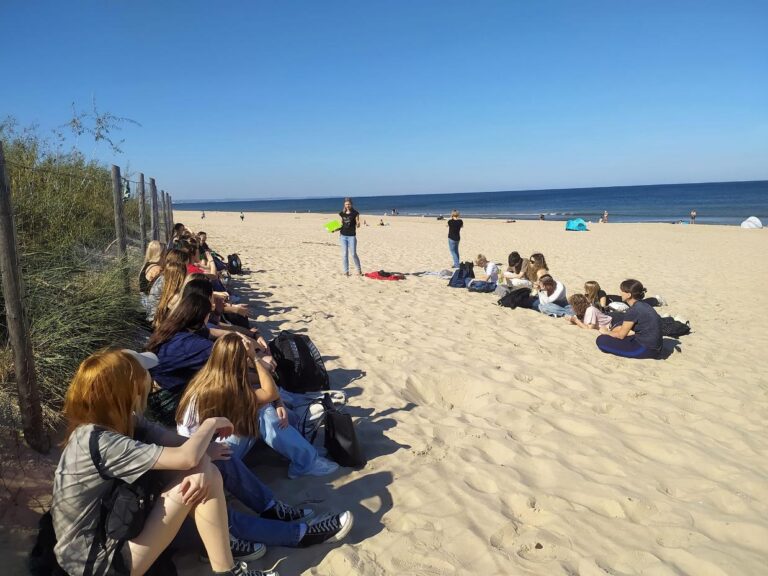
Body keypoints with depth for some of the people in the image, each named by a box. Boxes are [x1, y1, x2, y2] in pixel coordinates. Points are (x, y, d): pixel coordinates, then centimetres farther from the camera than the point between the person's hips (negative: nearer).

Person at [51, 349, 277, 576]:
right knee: (200, 474, -18)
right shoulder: (100, 441, -29)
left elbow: (185, 445, -2)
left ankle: (221, 544, 14)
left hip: (112, 528, 9)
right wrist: (211, 424, -13)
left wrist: (204, 458, -25)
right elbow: (187, 458, -33)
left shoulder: (123, 420, -2)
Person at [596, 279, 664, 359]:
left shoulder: (634, 310, -19)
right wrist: (611, 332, 13)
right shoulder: (643, 305, 7)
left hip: (646, 350, -9)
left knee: (601, 340, -14)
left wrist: (607, 332, 9)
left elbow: (621, 335, -9)